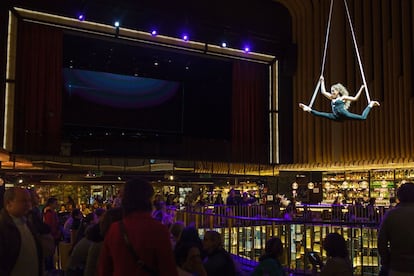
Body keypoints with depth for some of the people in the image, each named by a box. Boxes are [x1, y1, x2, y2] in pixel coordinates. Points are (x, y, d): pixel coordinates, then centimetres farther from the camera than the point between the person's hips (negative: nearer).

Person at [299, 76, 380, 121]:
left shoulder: (343, 97, 6)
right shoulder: (332, 98, 21)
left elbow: (355, 98, 6)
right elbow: (323, 92, 27)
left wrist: (361, 89, 2)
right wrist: (322, 81, 34)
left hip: (344, 114, -5)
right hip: (337, 117, 5)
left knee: (363, 117, -16)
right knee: (321, 114, -5)